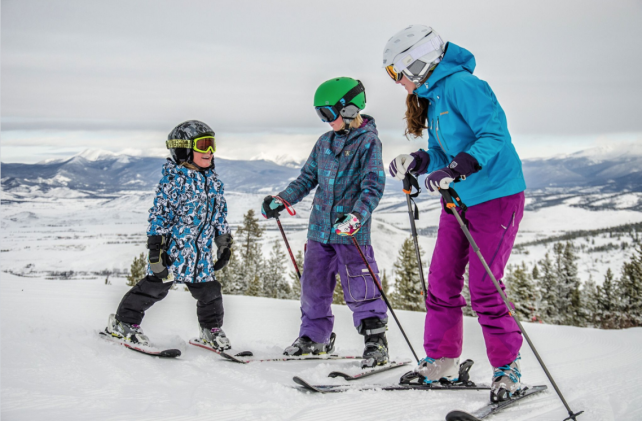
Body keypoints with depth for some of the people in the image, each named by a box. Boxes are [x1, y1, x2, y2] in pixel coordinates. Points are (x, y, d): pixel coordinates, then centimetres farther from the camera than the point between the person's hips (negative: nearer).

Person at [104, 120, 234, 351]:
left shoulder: (213, 181, 10)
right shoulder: (175, 178, -12)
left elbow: (220, 213, 19)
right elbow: (160, 212, -14)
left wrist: (224, 243, 19)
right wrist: (155, 247, -17)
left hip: (202, 251, 6)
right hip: (172, 247, -6)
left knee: (209, 291, 8)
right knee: (155, 286, -2)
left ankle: (211, 329, 29)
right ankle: (123, 322, 13)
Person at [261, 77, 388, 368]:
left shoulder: (368, 142, -7)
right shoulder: (324, 143, 14)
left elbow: (373, 186, -16)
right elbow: (307, 179, 21)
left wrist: (356, 216, -30)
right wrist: (282, 201, 8)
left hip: (352, 232, -7)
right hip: (320, 227, 7)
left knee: (359, 289, -5)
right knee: (313, 285, 12)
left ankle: (376, 342, 6)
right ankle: (315, 337, 26)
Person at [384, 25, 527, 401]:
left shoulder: (461, 85, -16)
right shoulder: (431, 97, 13)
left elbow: (495, 135, -23)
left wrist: (456, 169, -33)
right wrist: (415, 163, 2)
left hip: (496, 197, -9)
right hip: (458, 201, 9)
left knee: (483, 288, -8)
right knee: (441, 282, 6)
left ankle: (508, 368, 6)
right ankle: (442, 362, 17)